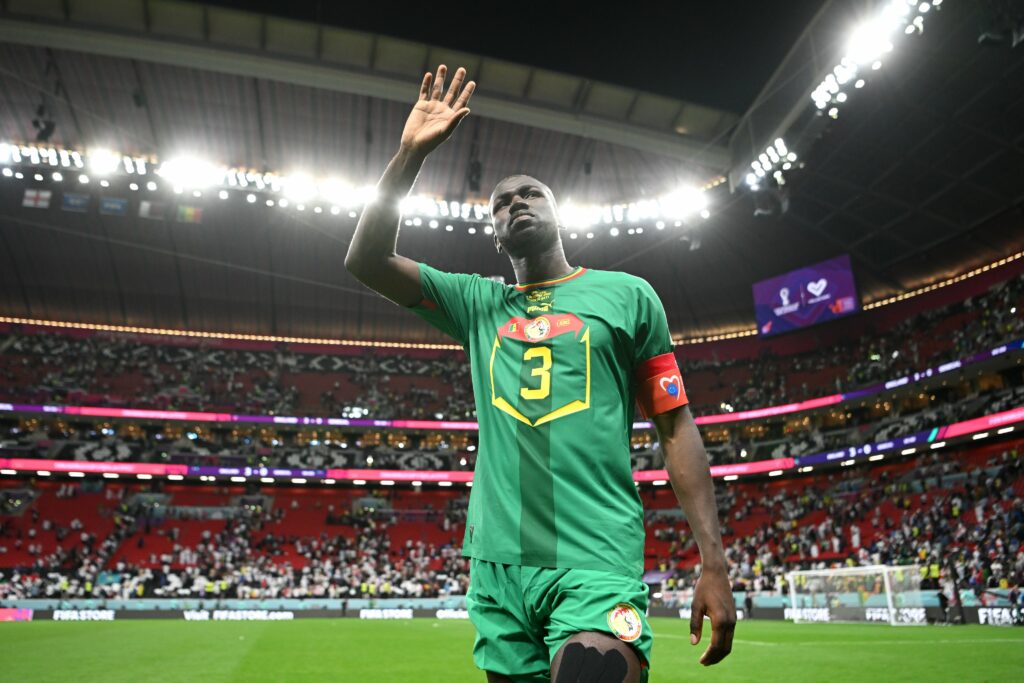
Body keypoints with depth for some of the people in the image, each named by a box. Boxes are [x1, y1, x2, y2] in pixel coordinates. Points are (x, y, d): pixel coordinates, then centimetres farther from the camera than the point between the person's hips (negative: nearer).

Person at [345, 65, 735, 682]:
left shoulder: (626, 295, 7)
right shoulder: (479, 303, 14)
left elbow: (677, 428, 4)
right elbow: (367, 261, 6)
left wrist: (714, 564, -3)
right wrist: (412, 152, 0)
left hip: (598, 561, -3)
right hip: (498, 562, 3)